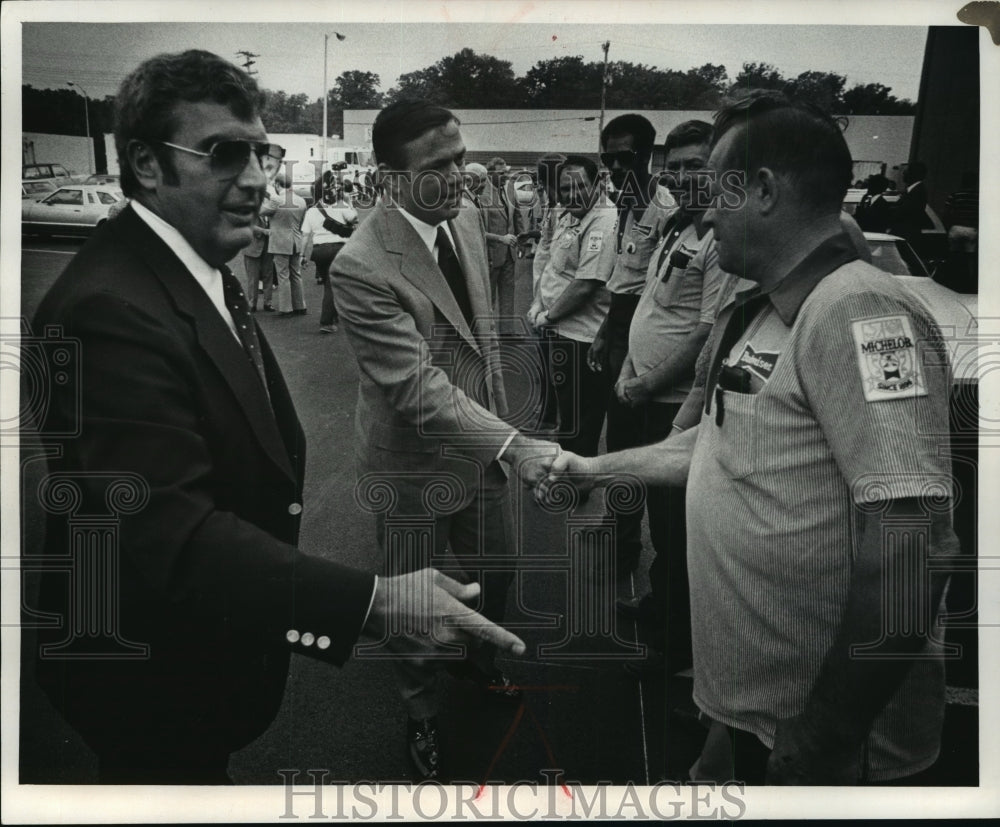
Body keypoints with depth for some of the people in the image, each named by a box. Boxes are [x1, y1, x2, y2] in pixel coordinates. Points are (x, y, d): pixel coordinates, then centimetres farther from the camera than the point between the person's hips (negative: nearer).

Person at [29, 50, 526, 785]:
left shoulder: (201, 268, 3)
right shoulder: (110, 309, -30)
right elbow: (171, 534, -36)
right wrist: (373, 602, -42)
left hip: (210, 643, 9)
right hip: (154, 675, -9)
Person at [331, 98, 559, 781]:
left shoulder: (467, 217, -3)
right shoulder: (361, 267, -28)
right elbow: (419, 388, -30)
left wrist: (502, 418, 15)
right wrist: (514, 445, -37)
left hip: (481, 445, 7)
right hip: (417, 467, -7)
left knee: (497, 572, 25)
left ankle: (478, 660, 56)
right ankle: (423, 714, 42)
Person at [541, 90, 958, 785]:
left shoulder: (860, 311, -22)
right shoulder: (755, 316, 9)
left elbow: (913, 543, -29)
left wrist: (821, 744, -26)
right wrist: (596, 468, 26)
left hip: (826, 730, -8)